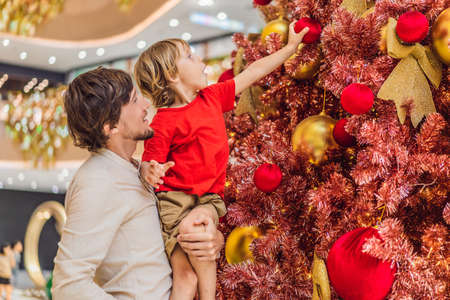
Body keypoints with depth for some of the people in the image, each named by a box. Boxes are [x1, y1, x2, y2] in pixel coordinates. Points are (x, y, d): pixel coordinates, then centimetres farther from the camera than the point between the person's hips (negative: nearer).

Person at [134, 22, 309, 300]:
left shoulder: (212, 97, 8)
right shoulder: (163, 123, -9)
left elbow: (252, 73, 15)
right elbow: (150, 165, -6)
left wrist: (291, 47, 21)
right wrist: (150, 172, -31)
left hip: (208, 198, 3)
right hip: (173, 197, -3)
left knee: (194, 225, -31)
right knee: (184, 276, -14)